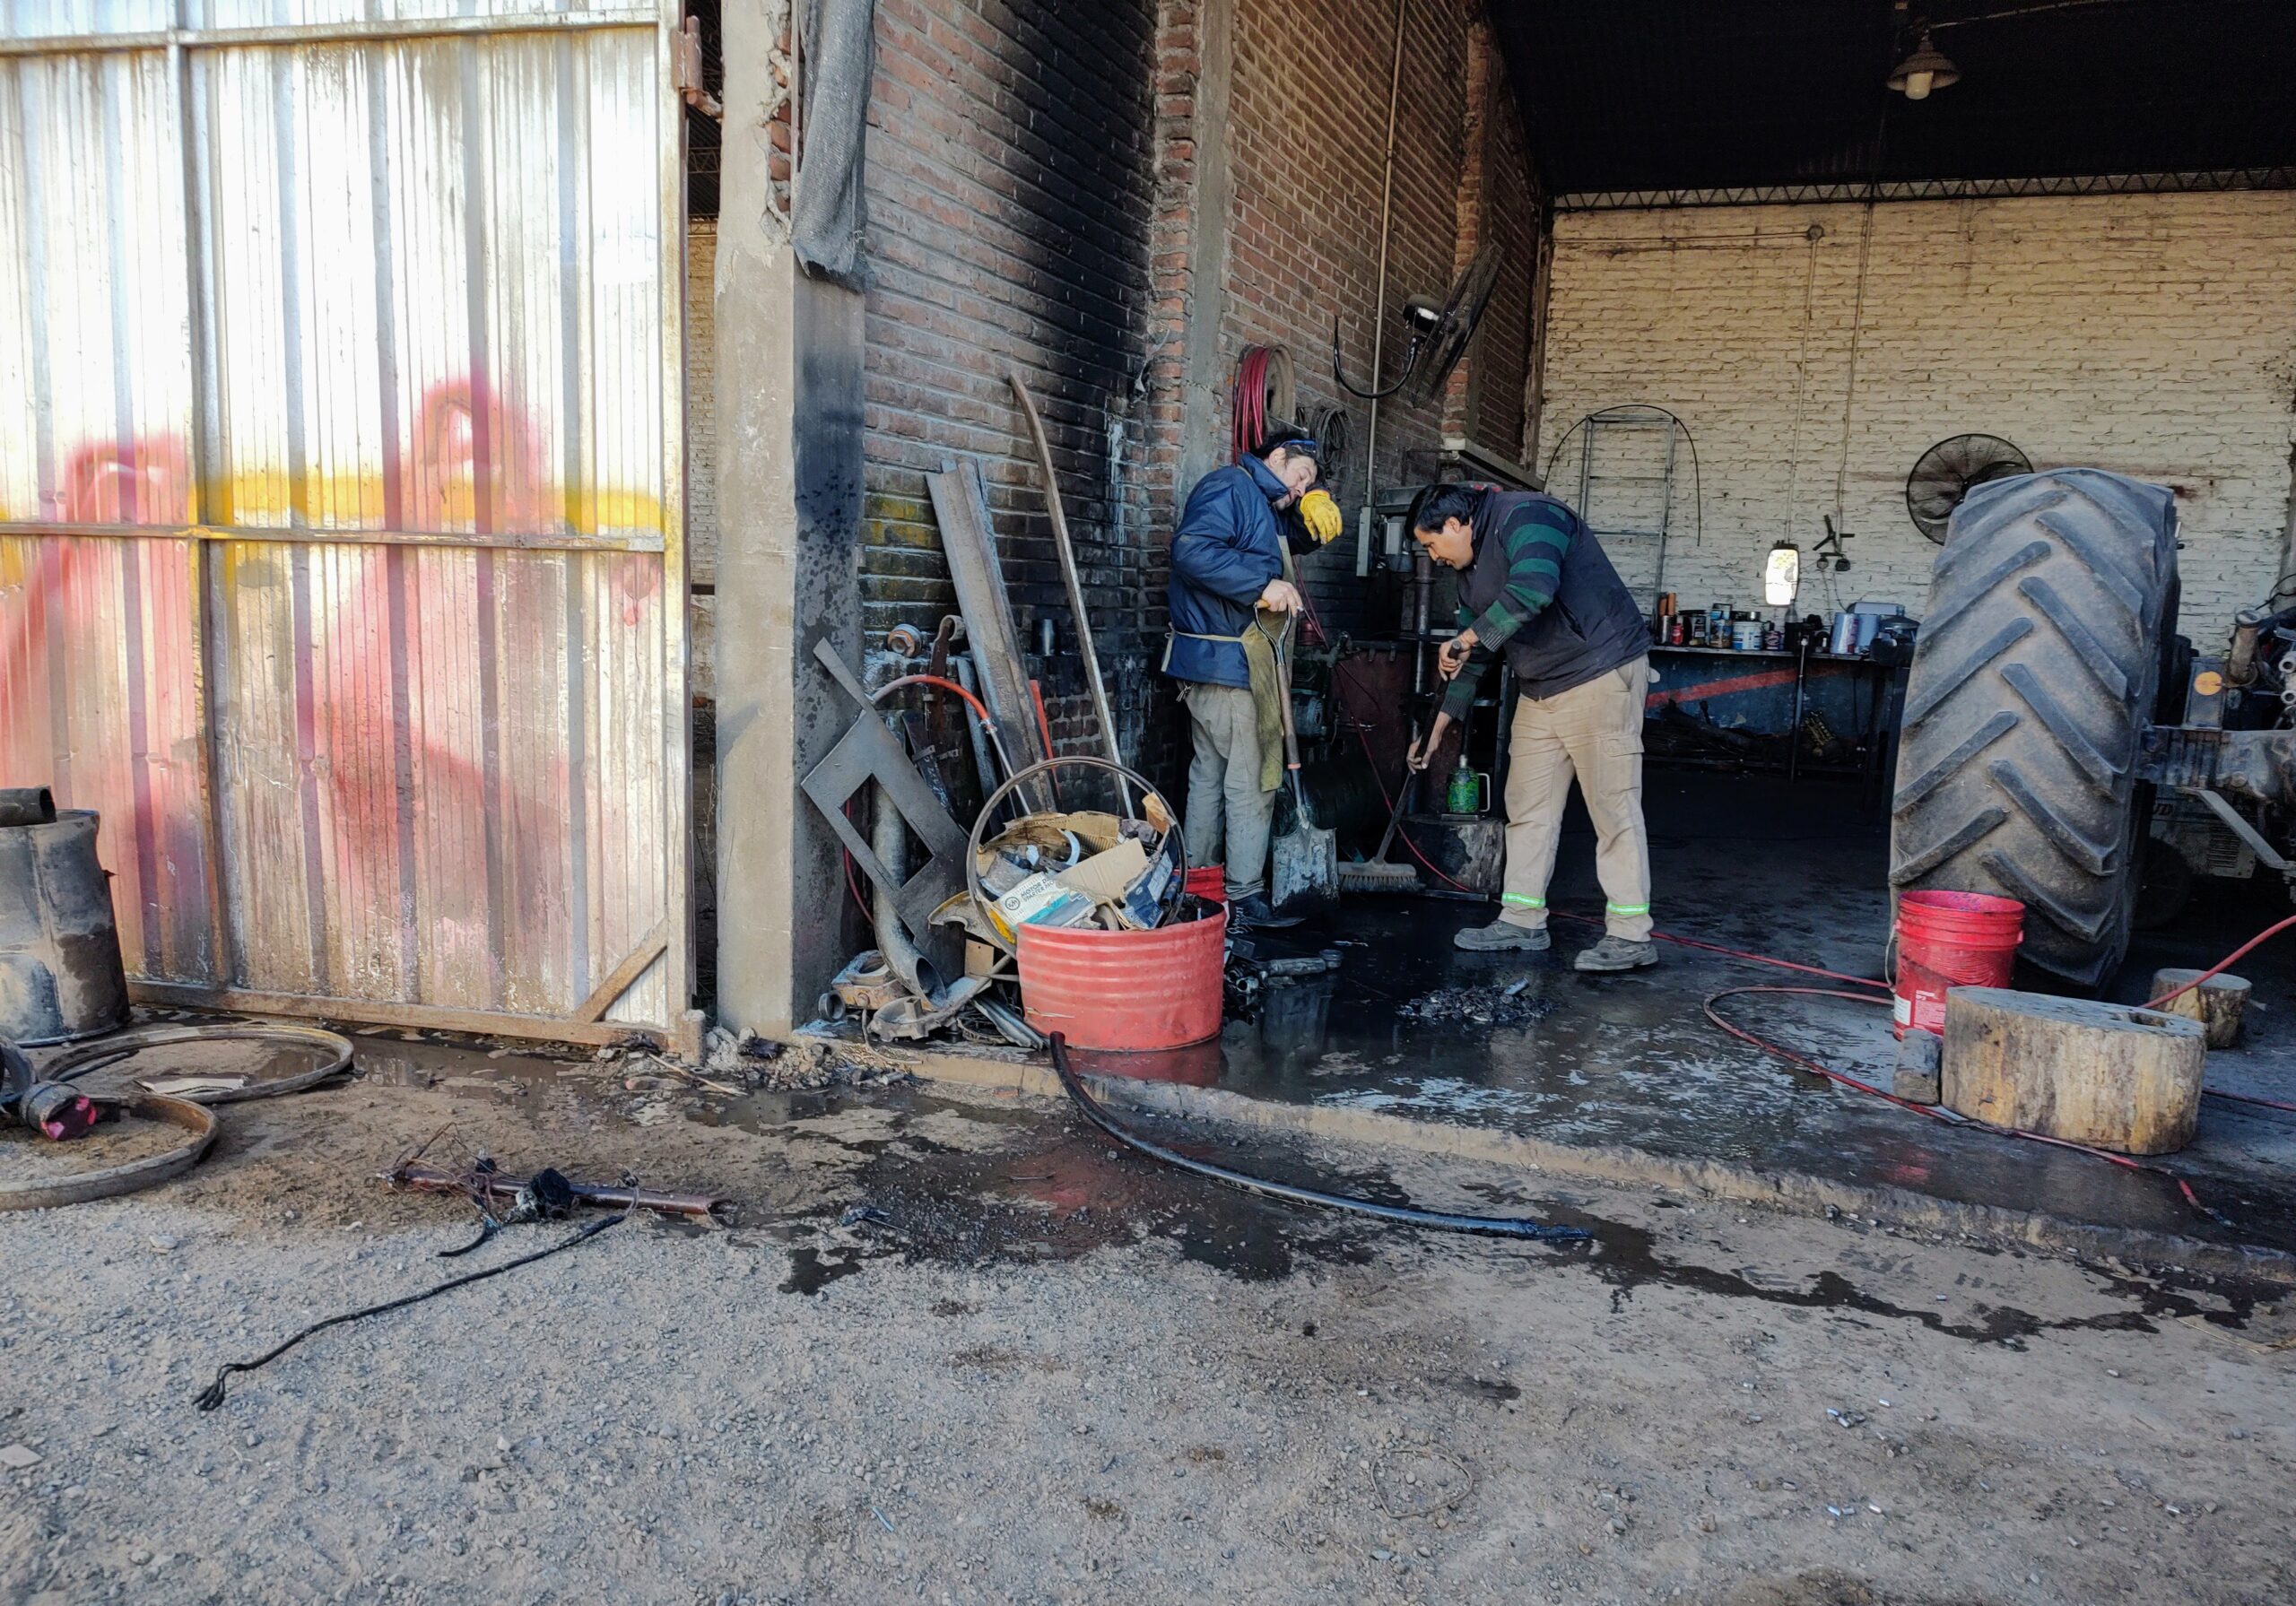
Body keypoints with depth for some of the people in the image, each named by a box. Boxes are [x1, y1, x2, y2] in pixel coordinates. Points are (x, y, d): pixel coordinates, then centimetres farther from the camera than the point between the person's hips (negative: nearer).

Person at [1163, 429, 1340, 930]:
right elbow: (1191, 549, -25)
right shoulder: (1229, 488, -10)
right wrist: (1264, 584, -26)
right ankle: (1244, 896, -1)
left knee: (1210, 775, 14)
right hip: (1229, 660, -11)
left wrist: (1316, 511, 15)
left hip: (1225, 661, 11)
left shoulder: (1265, 506, 22)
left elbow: (1300, 536, 38)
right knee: (1252, 782, -6)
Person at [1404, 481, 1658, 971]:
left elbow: (1532, 591, -33)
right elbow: (1475, 655, 21)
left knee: (1612, 804, -7)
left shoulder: (1524, 517, -15)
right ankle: (1523, 921, 19)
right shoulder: (1472, 569, 15)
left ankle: (1631, 936, -3)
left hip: (1599, 675, -10)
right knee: (1527, 806, 10)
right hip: (1540, 689, 10)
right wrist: (1439, 727, 20)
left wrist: (1465, 640, -21)